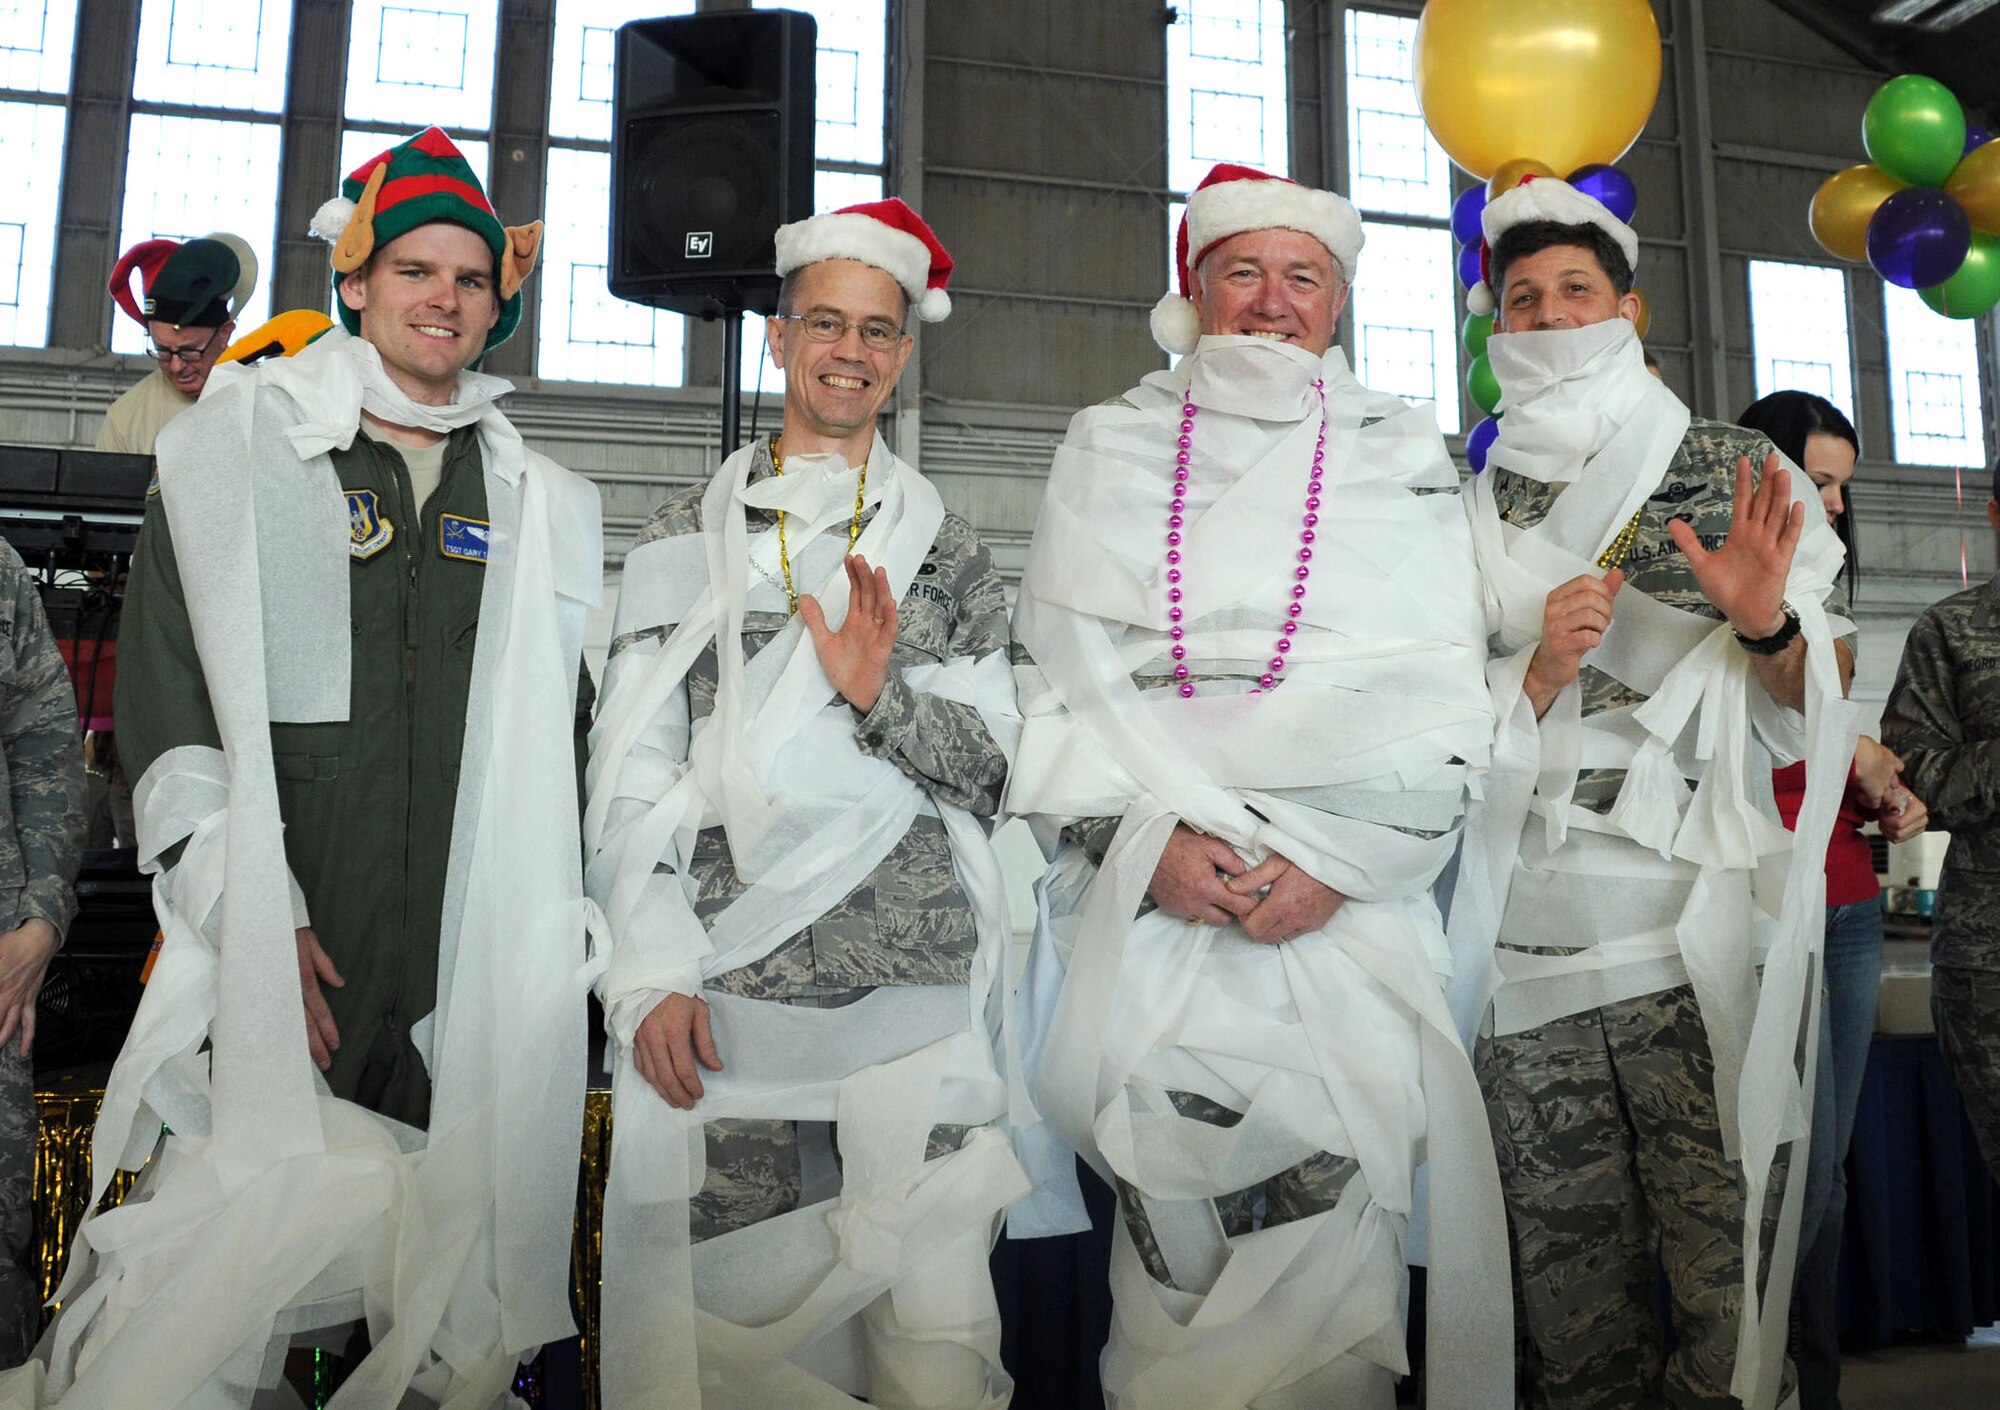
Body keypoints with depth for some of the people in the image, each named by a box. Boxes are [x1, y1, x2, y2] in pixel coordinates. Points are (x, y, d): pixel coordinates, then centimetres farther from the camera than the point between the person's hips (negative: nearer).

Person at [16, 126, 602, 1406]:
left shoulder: (543, 506, 12)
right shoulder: (234, 452, 5)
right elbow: (166, 708, 0)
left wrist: (560, 938, 8)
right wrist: (251, 916, -8)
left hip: (474, 966, 2)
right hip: (278, 958, -2)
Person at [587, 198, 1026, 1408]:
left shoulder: (947, 549, 13)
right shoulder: (687, 538, 11)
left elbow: (987, 773, 9)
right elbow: (631, 771, 5)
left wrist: (882, 693, -10)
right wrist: (655, 972, -5)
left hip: (917, 990, 1)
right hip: (722, 994, 0)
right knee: (723, 1310, 2)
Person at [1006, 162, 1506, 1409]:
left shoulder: (1403, 455, 13)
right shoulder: (1108, 450, 15)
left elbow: (1439, 695, 5)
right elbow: (1060, 675, 6)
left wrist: (1341, 859, -8)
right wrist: (1146, 839, -8)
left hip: (1351, 899, 0)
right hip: (1149, 893, 0)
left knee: (1329, 1206, -6)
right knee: (1175, 1236, -5)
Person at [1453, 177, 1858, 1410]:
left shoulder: (1733, 473, 7)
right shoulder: (1473, 509, 11)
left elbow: (1802, 720, 7)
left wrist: (1765, 623, -13)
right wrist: (1540, 673, -11)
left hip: (1701, 937, -1)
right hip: (1529, 950, 2)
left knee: (1731, 1281, -1)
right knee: (1574, 1296, 8)